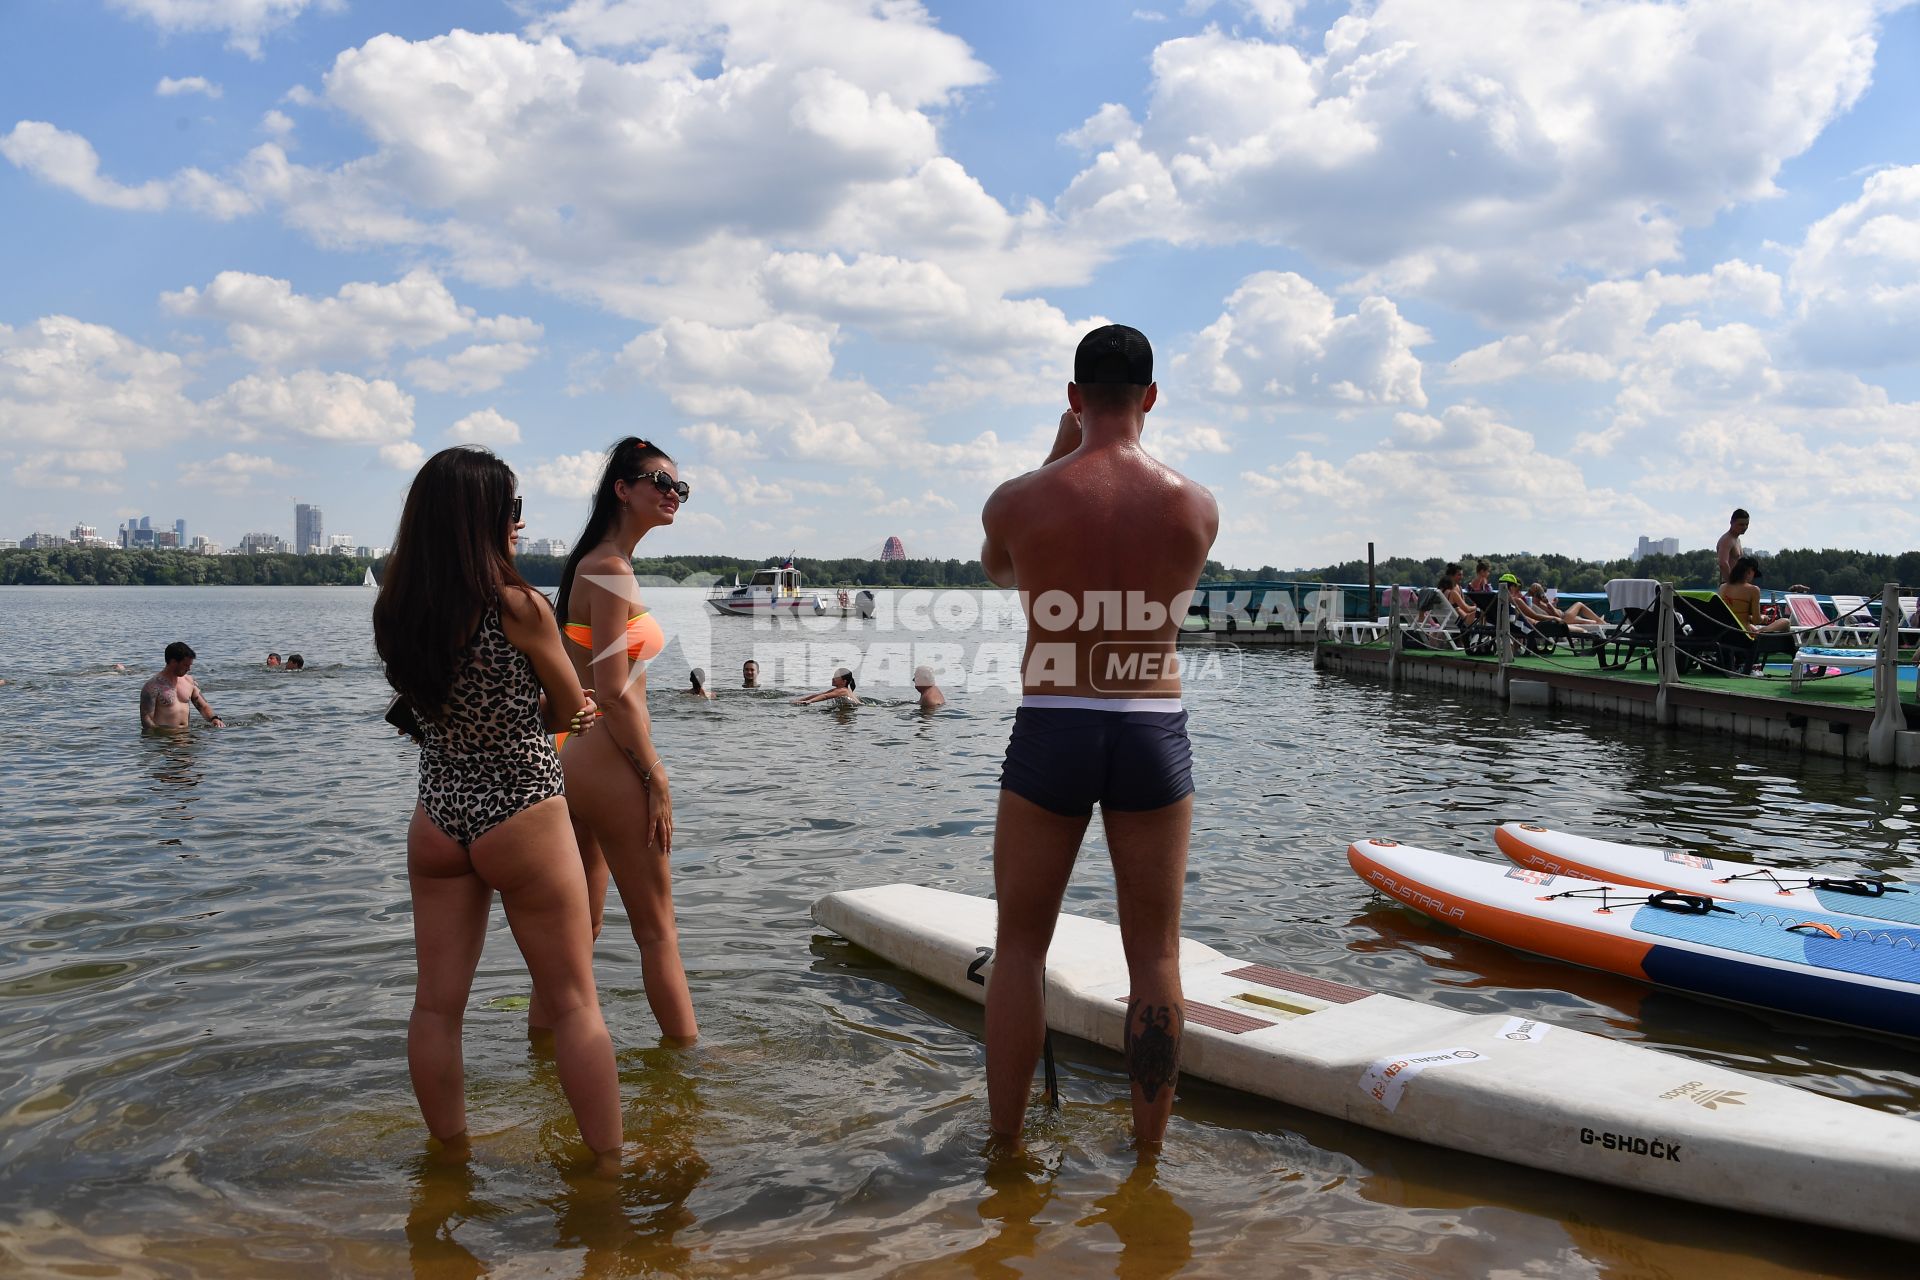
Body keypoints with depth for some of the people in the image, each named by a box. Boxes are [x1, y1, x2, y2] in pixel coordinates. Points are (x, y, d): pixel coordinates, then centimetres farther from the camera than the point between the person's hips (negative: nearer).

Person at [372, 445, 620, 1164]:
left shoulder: (394, 613, 0)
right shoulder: (519, 607, -17)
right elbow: (571, 709, -3)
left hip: (436, 819, 6)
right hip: (522, 818, -6)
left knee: (437, 1003, 14)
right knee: (573, 1003, 6)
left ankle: (450, 1156, 28)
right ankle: (607, 1166, 14)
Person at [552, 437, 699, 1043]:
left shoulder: (592, 563, 16)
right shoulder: (611, 569, -15)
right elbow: (615, 693, -20)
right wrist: (657, 778, -15)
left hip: (575, 757, 10)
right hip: (607, 763, -10)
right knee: (658, 930, 2)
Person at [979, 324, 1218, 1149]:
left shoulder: (1017, 501, -6)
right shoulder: (1196, 507, -3)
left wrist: (1060, 454, 20)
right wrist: (1129, 452, 21)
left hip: (1051, 732, -1)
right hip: (1154, 736, 1)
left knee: (1020, 942, 13)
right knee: (1155, 951, 11)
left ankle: (1004, 1143, 21)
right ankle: (1148, 1151, 20)